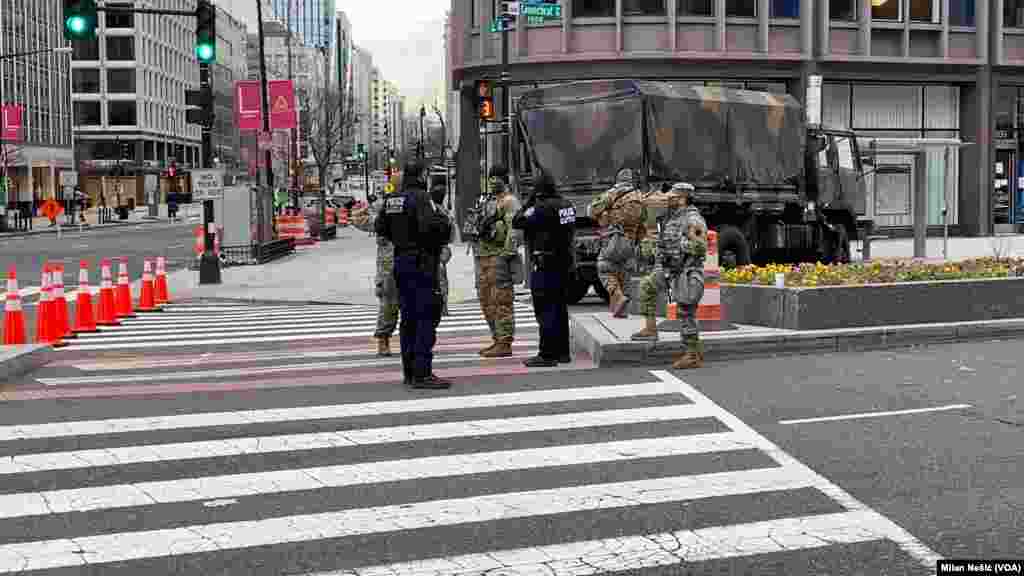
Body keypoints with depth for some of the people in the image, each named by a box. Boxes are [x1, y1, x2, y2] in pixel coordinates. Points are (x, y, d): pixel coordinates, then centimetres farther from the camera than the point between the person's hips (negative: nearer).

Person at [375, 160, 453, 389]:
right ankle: (422, 373, -11)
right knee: (426, 317, -7)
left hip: (400, 260, 8)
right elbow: (430, 225, -26)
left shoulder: (390, 200, 10)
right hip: (422, 261, -8)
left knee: (408, 318, 13)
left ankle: (409, 372, 18)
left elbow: (379, 227, 18)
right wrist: (445, 223, -8)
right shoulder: (421, 198, -14)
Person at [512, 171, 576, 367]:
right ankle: (562, 351, 21)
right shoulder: (567, 205, 9)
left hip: (545, 265, -8)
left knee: (545, 309, -6)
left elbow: (517, 222, -11)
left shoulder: (541, 208, -16)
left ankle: (547, 354, -7)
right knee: (560, 308, 15)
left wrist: (529, 202, -2)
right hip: (566, 263, 8)